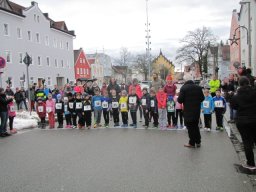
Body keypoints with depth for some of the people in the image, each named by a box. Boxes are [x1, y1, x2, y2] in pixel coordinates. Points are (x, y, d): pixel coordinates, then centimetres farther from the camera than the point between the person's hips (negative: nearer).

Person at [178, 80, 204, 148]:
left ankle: (192, 143, 9)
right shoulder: (198, 88, 5)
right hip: (197, 110, 5)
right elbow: (202, 98, 7)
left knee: (190, 127, 4)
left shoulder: (183, 88, -9)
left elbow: (180, 100, -13)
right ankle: (198, 142, 23)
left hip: (188, 111, -5)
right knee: (196, 126, 18)